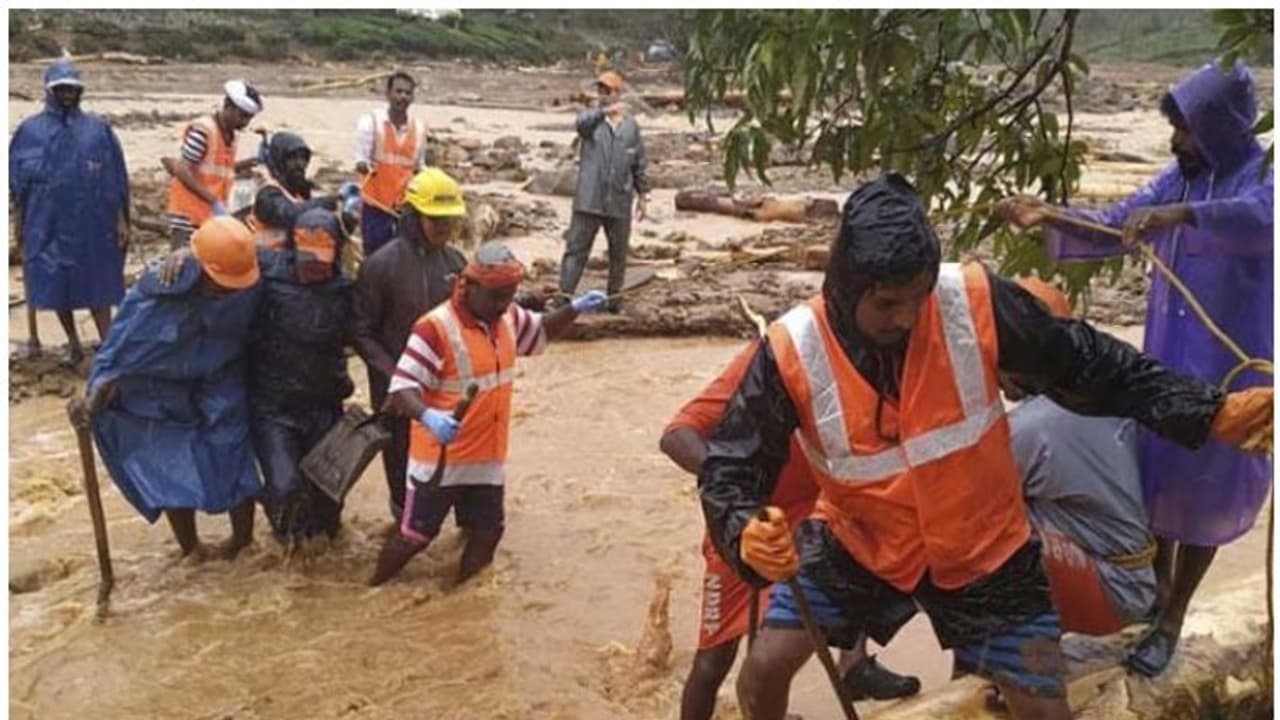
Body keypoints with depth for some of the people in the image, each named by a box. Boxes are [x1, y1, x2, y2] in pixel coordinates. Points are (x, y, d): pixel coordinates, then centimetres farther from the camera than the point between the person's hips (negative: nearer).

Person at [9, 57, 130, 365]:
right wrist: (19, 223, 5)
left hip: (91, 224, -1)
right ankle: (73, 343, 23)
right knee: (55, 285, 8)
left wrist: (121, 220, 0)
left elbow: (114, 180, 3)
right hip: (47, 225, 1)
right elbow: (17, 183, 6)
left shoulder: (98, 129, 1)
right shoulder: (30, 131, 1)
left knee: (96, 283, 2)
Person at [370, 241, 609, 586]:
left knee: (487, 533, 15)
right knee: (415, 535, 5)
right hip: (440, 458, -7)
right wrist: (428, 415, -45)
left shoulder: (508, 317, 1)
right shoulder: (436, 328, -23)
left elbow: (541, 331, 20)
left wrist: (575, 308, 2)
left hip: (487, 456, 7)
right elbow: (401, 388, -25)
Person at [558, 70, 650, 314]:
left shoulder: (631, 126, 7)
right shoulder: (591, 119, 0)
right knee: (576, 249, -3)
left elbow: (640, 164, 12)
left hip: (620, 203, 3)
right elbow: (582, 122, -27)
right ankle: (564, 296, 0)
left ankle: (614, 297, 25)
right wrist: (605, 111, -45)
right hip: (589, 201, -2)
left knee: (619, 253, 11)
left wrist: (642, 195, 10)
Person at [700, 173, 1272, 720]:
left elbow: (1086, 366, -10)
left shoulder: (976, 303, -23)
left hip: (980, 547, 1)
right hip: (857, 544, 0)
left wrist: (1210, 414, -13)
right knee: (763, 671, -5)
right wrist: (747, 534, -41)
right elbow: (729, 467, -19)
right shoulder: (792, 352, -24)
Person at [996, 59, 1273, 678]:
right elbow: (1113, 226, 4)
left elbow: (1259, 220, -38)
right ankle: (1157, 588, 37)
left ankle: (1171, 621, 21)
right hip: (1166, 355, 6)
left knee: (1204, 487, 5)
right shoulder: (1179, 178, 3)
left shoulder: (1263, 178, -15)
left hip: (1230, 364, -6)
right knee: (1157, 470, 15)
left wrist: (1182, 215, -52)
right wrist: (1049, 218, -11)